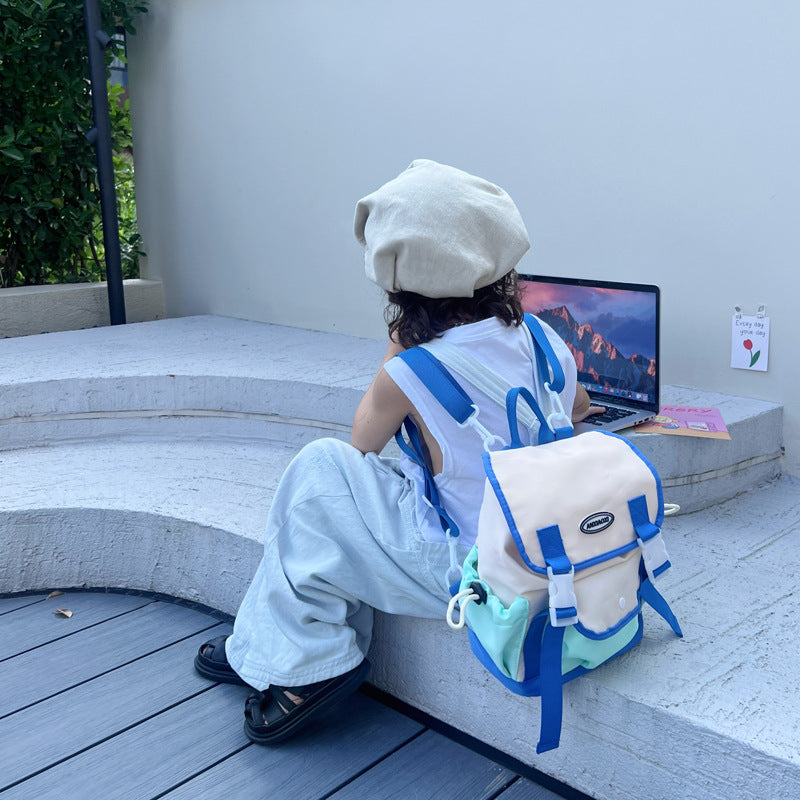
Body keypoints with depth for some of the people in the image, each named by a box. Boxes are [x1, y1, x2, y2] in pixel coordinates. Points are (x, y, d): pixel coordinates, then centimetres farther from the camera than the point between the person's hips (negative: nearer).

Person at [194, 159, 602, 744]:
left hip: (469, 576, -7)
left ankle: (308, 661, 8)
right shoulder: (546, 341, -4)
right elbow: (580, 409, 20)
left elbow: (364, 439, 2)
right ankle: (264, 646, 22)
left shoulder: (409, 373, -21)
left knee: (321, 468, -2)